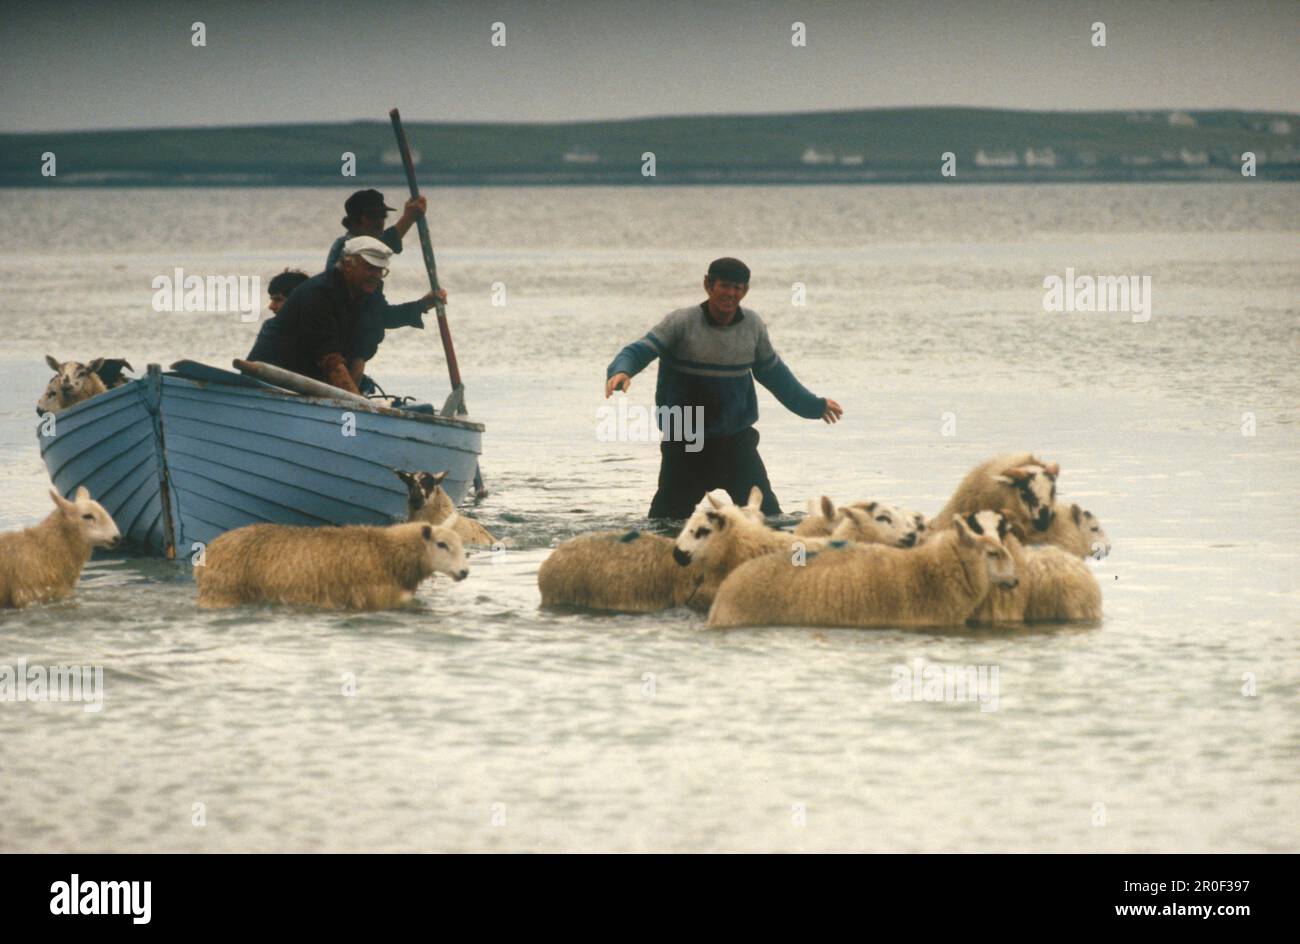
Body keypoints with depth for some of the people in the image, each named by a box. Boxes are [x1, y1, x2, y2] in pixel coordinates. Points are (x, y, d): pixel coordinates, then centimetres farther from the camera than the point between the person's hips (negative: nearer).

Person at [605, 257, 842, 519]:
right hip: (686, 445, -3)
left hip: (737, 439, 3)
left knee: (766, 512, -2)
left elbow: (772, 372, 19)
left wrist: (813, 405, 27)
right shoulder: (682, 322, -10)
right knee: (668, 517, -1)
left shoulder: (752, 325, 3)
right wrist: (621, 371, -41)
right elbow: (640, 350, -18)